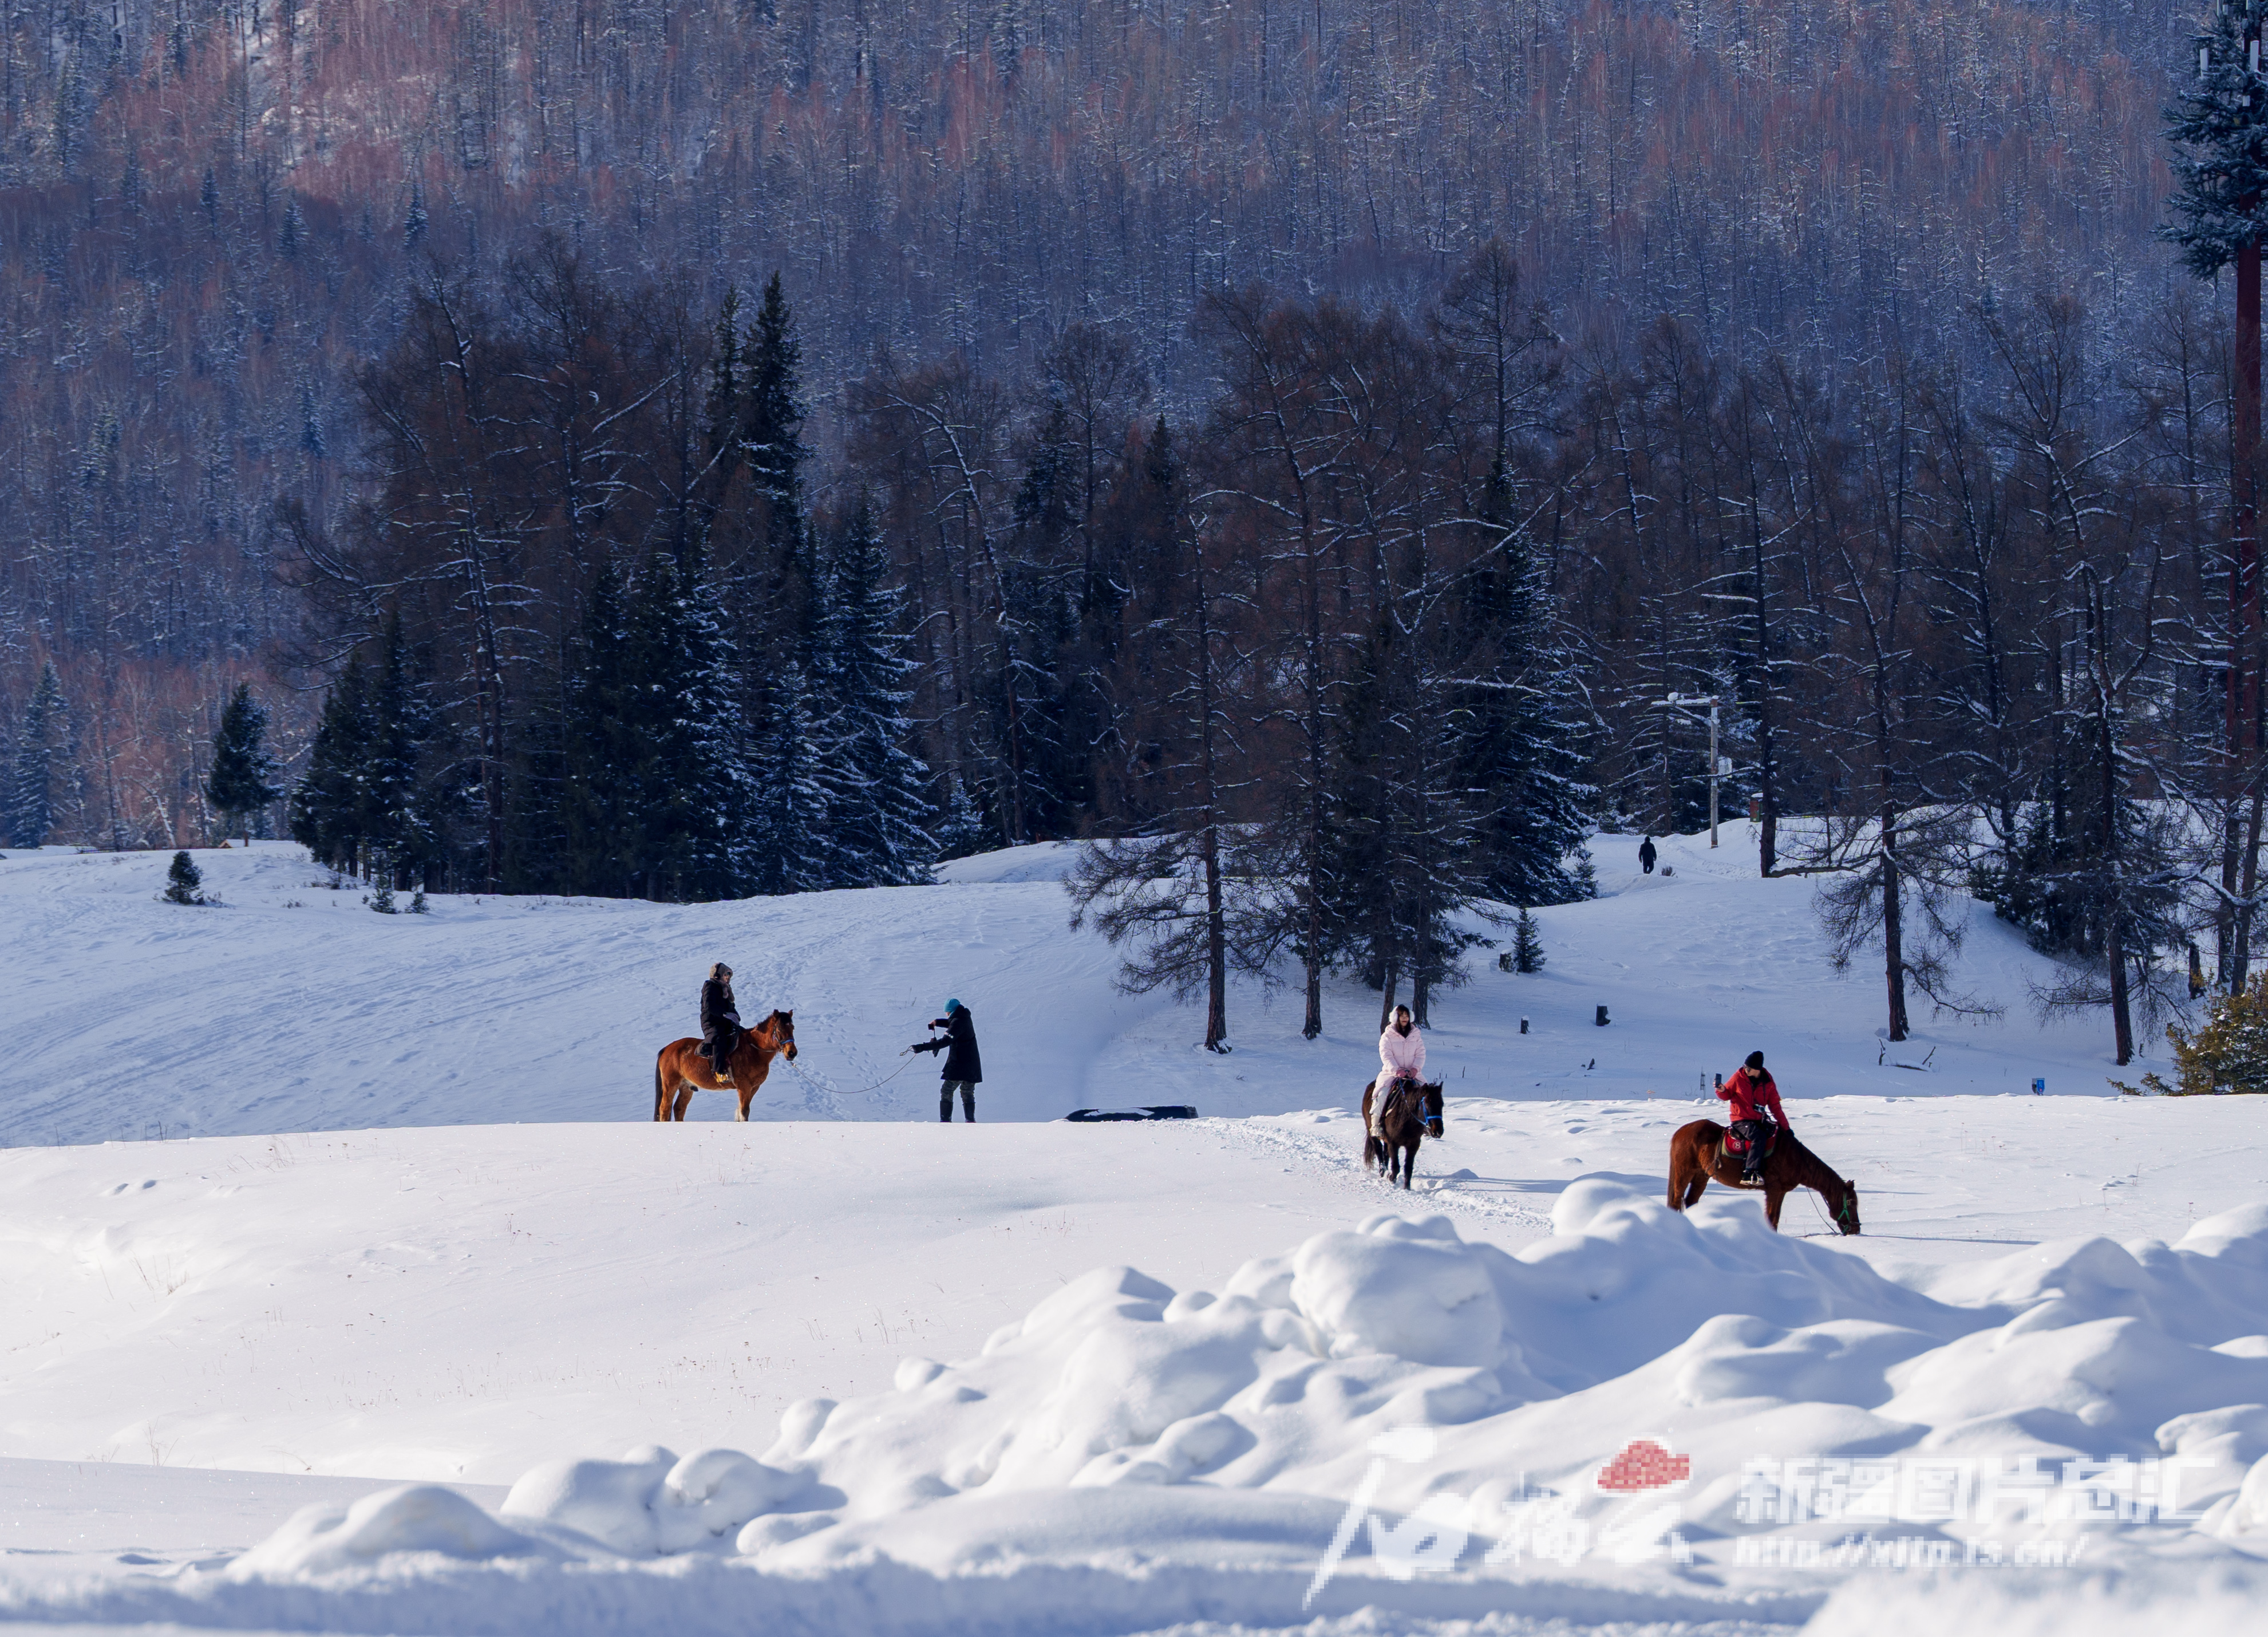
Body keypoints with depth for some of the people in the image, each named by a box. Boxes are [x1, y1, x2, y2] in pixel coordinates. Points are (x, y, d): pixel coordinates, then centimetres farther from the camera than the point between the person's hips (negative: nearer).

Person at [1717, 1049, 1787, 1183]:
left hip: (1759, 1120, 5)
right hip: (1741, 1120, -5)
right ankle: (1749, 1173, -33)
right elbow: (1727, 1095, 6)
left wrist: (1785, 1126, 2)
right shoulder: (1739, 1077, -5)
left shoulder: (1767, 1082, 0)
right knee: (1759, 1136, -29)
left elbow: (1775, 1107, 5)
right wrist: (1722, 1091, -18)